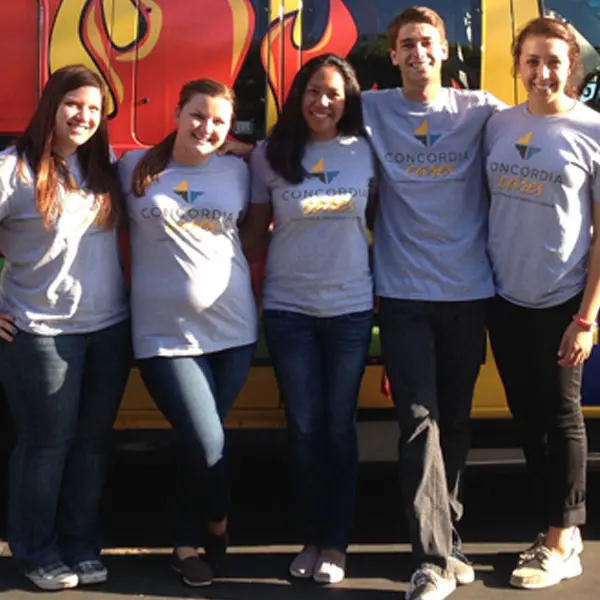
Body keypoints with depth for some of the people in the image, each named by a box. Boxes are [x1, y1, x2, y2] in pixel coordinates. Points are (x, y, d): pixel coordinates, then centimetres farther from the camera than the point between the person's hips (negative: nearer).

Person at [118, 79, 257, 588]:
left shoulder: (237, 171, 7)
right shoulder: (134, 167, 2)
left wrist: (251, 282, 6)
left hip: (233, 329, 2)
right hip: (165, 334, -2)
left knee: (202, 442, 10)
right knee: (207, 444, -9)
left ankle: (188, 543, 33)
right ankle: (217, 523, 23)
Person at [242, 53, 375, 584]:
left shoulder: (364, 152, 0)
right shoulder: (270, 155, 0)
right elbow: (255, 226, 5)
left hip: (351, 307, 0)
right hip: (288, 308, 0)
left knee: (339, 426, 6)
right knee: (304, 427, 6)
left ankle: (335, 543, 17)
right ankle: (313, 538, 21)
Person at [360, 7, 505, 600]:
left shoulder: (479, 109, 3)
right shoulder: (372, 109, 4)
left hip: (468, 289, 1)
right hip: (402, 292, -1)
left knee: (455, 420, 12)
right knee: (419, 420, -7)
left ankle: (445, 532, 30)